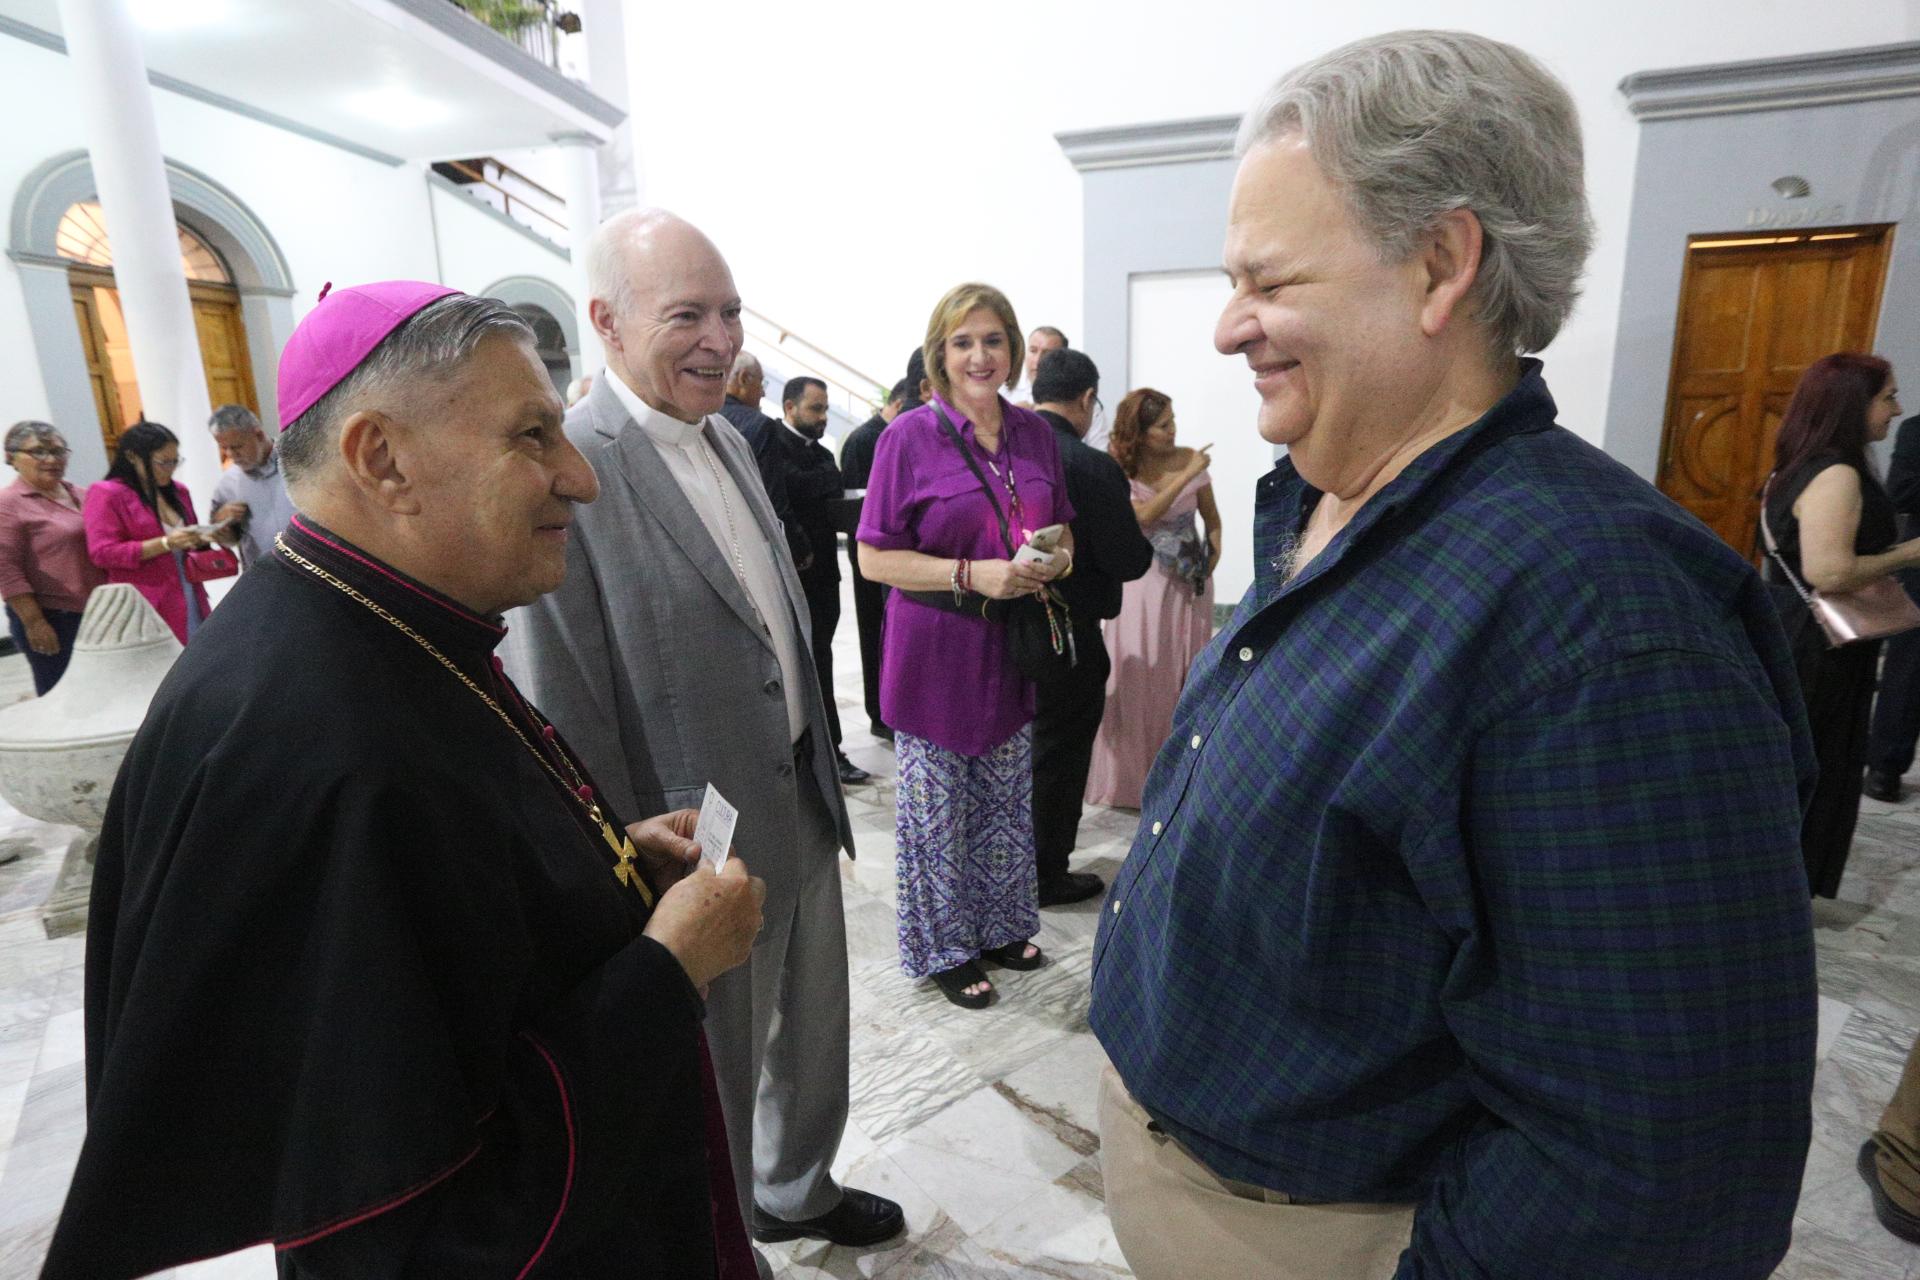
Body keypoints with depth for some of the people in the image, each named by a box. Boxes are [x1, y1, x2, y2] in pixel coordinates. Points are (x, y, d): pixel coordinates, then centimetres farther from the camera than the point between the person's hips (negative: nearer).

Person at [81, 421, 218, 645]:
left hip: (190, 604, 6)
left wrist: (199, 540, 6)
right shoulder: (106, 495, -3)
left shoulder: (178, 491, 16)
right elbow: (103, 553, -11)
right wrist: (166, 543, -19)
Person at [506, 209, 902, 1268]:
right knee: (716, 1081, 17)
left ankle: (797, 1191, 56)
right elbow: (567, 723, -19)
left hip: (803, 815, 8)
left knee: (811, 1036, 27)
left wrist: (822, 780, 15)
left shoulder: (729, 440, 4)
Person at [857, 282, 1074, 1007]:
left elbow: (1062, 531, 16)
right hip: (935, 649, -4)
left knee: (1007, 803, 17)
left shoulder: (1035, 433, 5)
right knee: (938, 810, 7)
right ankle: (944, 948, 28)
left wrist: (1056, 559, -8)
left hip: (1013, 648, 5)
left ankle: (999, 927, 38)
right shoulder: (910, 437, -9)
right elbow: (874, 558, -11)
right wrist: (973, 574, -22)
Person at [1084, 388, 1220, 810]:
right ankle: (1134, 774, 17)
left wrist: (1213, 554, -9)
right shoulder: (1119, 472, -7)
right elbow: (1144, 516, -23)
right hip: (1142, 584, -2)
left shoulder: (1189, 459, -1)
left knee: (1188, 676, 9)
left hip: (1189, 583, 2)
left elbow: (1212, 518, 8)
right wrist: (1186, 475, -23)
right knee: (1141, 678, 3)